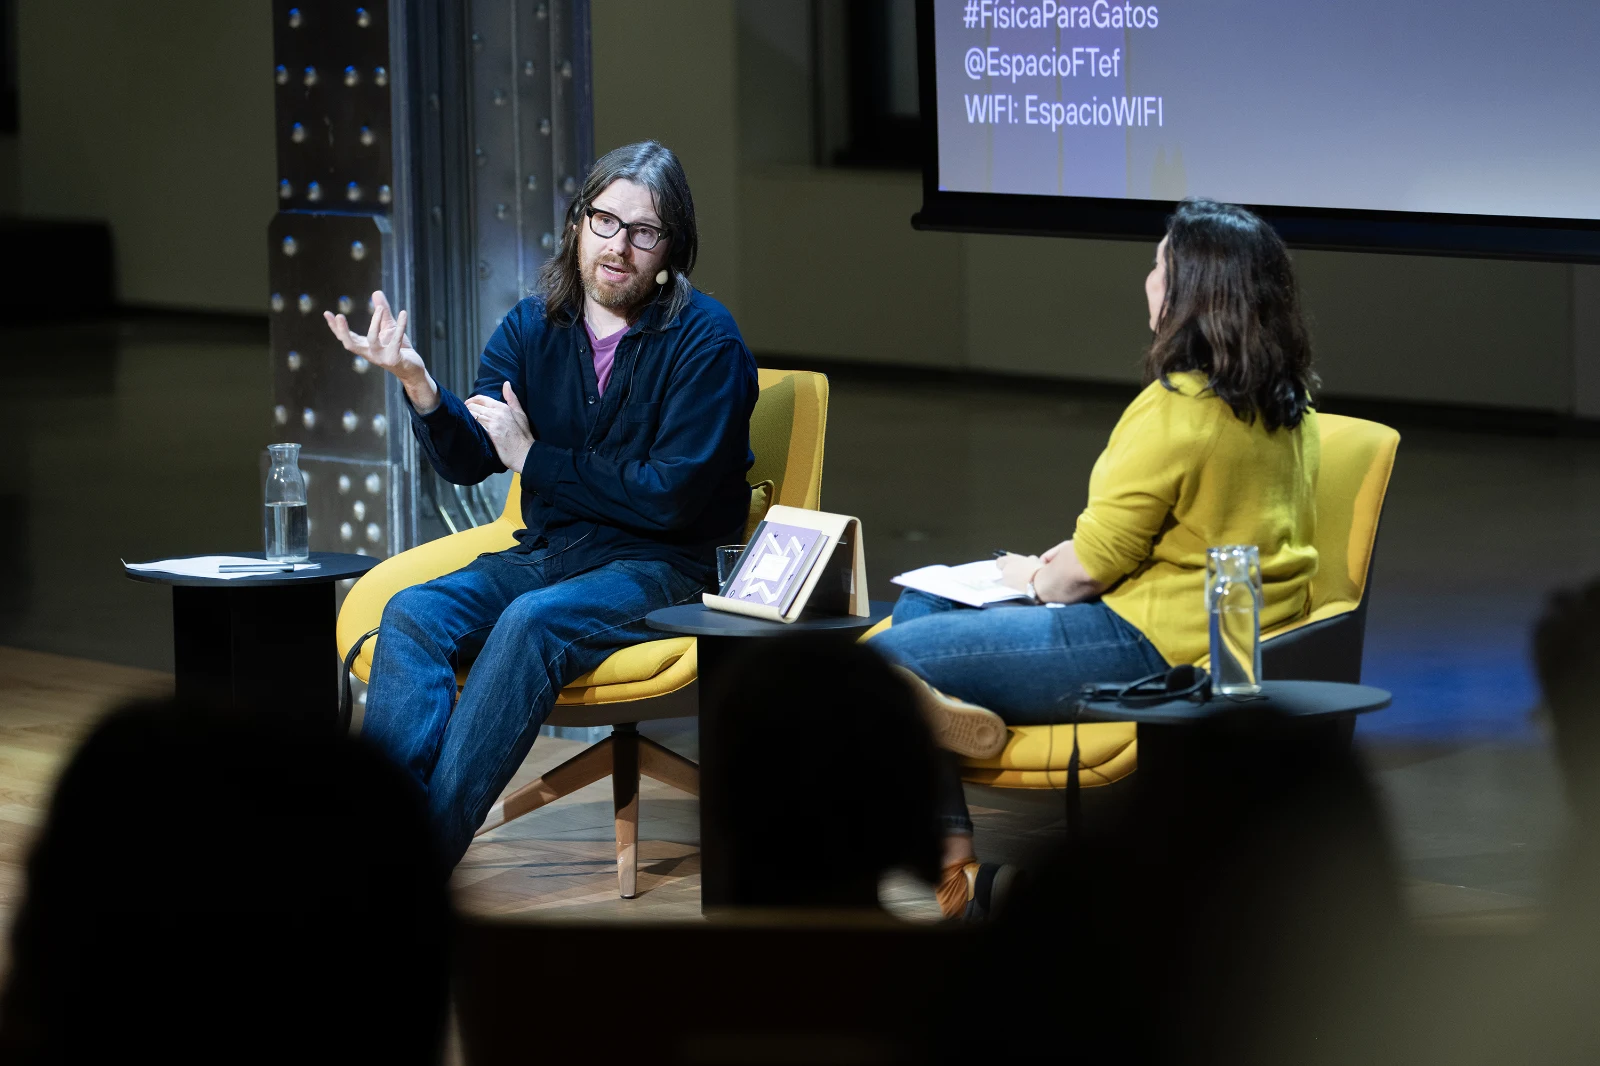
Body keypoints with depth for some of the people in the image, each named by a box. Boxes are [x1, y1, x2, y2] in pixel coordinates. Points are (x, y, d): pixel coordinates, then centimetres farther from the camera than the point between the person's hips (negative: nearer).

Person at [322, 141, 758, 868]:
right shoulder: (532, 328, 9)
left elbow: (673, 495, -14)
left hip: (665, 569, -5)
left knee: (531, 622, -34)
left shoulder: (705, 341, -6)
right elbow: (468, 462, 0)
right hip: (547, 554, 5)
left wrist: (535, 459, -11)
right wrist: (419, 387, -20)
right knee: (412, 613, -22)